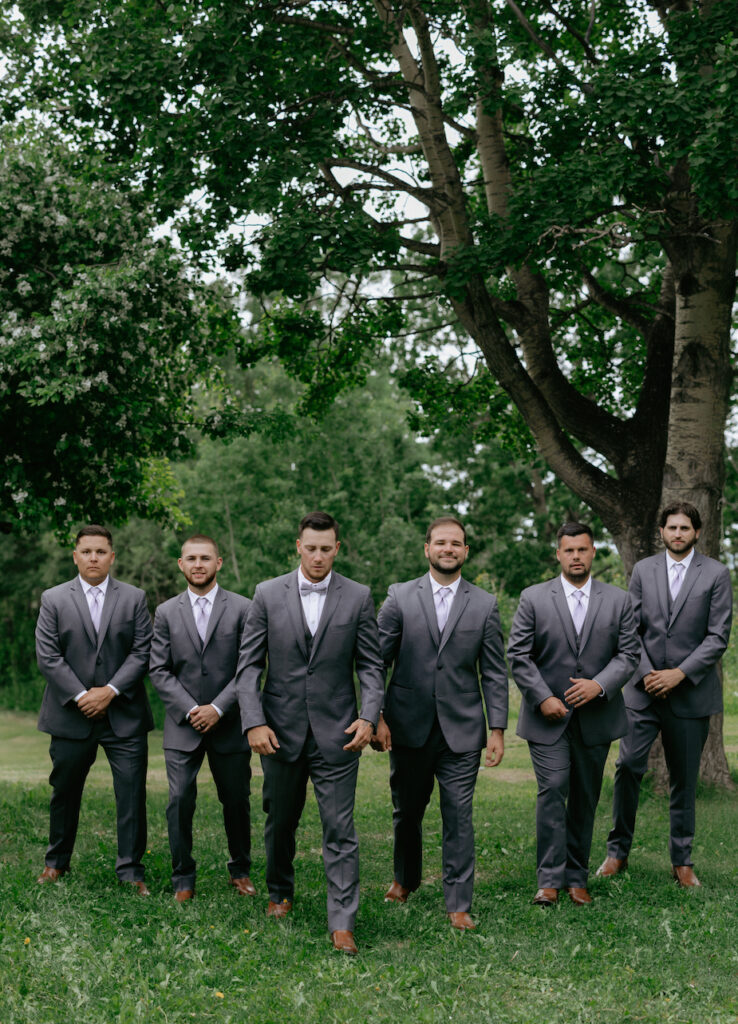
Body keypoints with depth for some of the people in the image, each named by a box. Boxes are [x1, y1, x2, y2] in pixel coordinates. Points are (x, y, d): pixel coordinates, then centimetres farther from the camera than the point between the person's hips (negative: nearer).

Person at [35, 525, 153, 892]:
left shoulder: (134, 598, 5)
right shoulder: (53, 600, 3)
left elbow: (142, 652, -1)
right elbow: (47, 657, -3)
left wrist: (110, 690, -12)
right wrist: (80, 696, -11)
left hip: (124, 715, 0)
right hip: (71, 715, 0)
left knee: (132, 792, -3)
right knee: (64, 792, 12)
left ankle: (131, 869, 7)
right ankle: (57, 861, 30)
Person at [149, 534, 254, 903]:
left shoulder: (241, 609, 0)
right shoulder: (166, 612, 6)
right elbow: (159, 670, 2)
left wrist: (218, 708, -12)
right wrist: (189, 709, -10)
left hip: (229, 724, -1)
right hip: (182, 725, 1)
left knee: (236, 800, 7)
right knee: (180, 800, -4)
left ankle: (240, 870, 26)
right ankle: (183, 877, 9)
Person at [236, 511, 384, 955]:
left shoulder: (358, 597, 0)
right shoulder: (268, 594, 1)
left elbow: (371, 665, 2)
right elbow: (249, 665, 1)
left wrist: (369, 716, -11)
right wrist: (254, 722, -9)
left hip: (336, 731, -1)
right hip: (280, 730, 2)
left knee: (340, 829, -4)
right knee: (280, 821, 16)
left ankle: (343, 924, -1)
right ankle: (280, 894, 39)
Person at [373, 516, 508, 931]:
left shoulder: (485, 605, 4)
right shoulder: (400, 597, 1)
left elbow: (495, 674, 4)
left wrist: (497, 729, -1)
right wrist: (376, 716, -7)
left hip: (461, 730, 0)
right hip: (409, 726, 1)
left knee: (459, 817, -2)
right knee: (407, 811, 15)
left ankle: (459, 904, 8)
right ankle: (406, 879, 38)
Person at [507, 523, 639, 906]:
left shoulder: (618, 600, 6)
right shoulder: (533, 598, 1)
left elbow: (628, 653, 2)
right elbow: (518, 655, -2)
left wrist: (600, 684, -14)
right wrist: (543, 697, -11)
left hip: (596, 716, 2)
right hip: (548, 716, -2)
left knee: (586, 798, 8)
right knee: (552, 791, -11)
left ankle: (577, 877, 18)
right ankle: (550, 878, -4)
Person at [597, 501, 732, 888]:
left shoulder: (716, 575, 0)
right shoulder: (643, 570, 7)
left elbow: (718, 637, -5)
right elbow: (631, 629, 6)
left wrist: (680, 674, -13)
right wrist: (646, 673, -7)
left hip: (690, 692, -1)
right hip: (644, 688, 1)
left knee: (684, 780, 6)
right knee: (628, 766, -5)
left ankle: (682, 862, 17)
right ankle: (618, 851, 8)